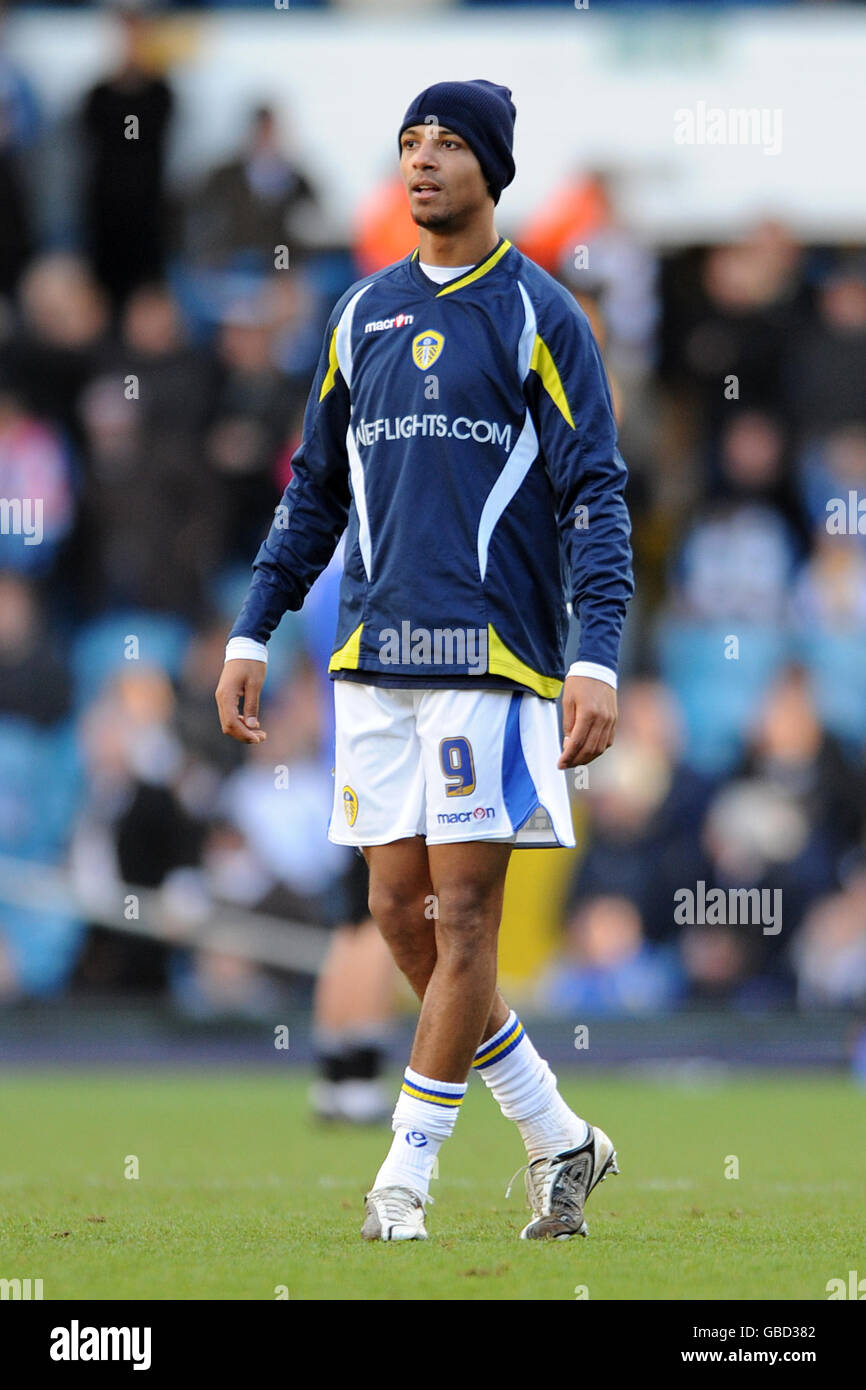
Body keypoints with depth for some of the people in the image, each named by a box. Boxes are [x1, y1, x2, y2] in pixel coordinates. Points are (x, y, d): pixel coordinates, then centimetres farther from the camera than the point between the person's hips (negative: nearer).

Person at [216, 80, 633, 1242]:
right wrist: (252, 633, 15)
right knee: (402, 913, 3)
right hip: (375, 663, 6)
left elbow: (595, 496, -6)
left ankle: (405, 1178, -1)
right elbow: (315, 491, 21)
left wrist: (598, 663, -16)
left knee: (463, 913, -7)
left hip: (491, 661, -6)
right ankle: (558, 1137, 17)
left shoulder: (538, 315, -2)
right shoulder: (364, 315, 14)